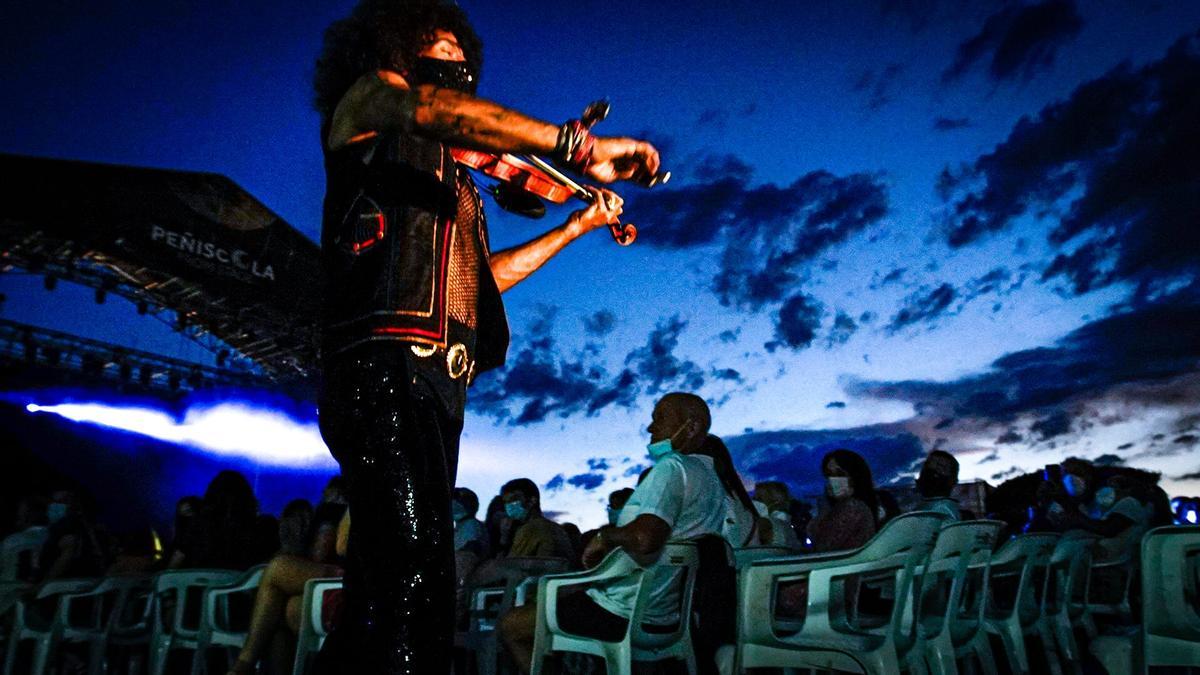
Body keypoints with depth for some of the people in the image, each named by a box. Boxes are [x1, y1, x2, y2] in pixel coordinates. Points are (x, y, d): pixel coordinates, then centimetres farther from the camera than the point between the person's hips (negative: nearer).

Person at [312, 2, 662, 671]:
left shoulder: (453, 175, 31)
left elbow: (486, 272, 34)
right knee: (415, 567, -22)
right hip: (385, 363, -8)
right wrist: (579, 144, -19)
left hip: (438, 380, 8)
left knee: (387, 580, 7)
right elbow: (441, 110, -12)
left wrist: (580, 224, 39)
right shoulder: (370, 95, 12)